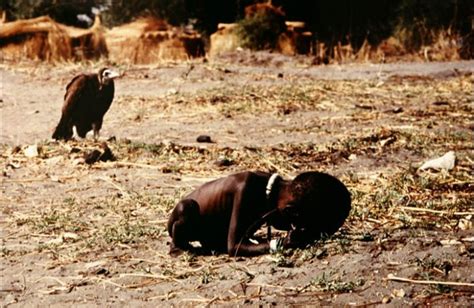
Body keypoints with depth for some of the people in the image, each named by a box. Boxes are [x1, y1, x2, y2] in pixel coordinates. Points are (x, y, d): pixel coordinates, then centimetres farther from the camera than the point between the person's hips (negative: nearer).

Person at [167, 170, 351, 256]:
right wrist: (278, 245, -50)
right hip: (184, 218, -8)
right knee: (187, 208, -37)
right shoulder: (248, 186, -38)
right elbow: (234, 248, -39)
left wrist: (309, 234, -27)